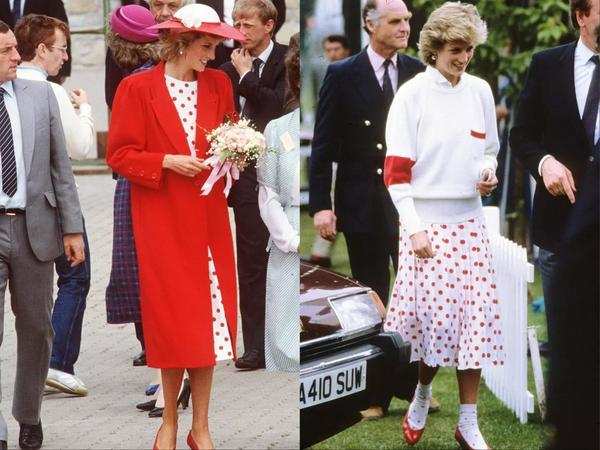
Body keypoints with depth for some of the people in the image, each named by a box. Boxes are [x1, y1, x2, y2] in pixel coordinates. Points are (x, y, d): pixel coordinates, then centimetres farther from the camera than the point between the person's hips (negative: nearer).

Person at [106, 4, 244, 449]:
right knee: (172, 316, 1)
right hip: (161, 219, -3)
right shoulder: (136, 89, -6)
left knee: (209, 315, 2)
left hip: (208, 216, 3)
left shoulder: (218, 84, 6)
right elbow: (120, 155, -6)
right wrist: (167, 162, -18)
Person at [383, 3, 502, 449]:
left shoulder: (480, 91, 7)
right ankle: (422, 395, 21)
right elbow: (396, 169, -8)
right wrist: (414, 228, -14)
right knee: (432, 315, -6)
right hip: (426, 221, -4)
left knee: (475, 316, -1)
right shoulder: (412, 95, -6)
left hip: (469, 220, 4)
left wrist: (488, 172, -2)